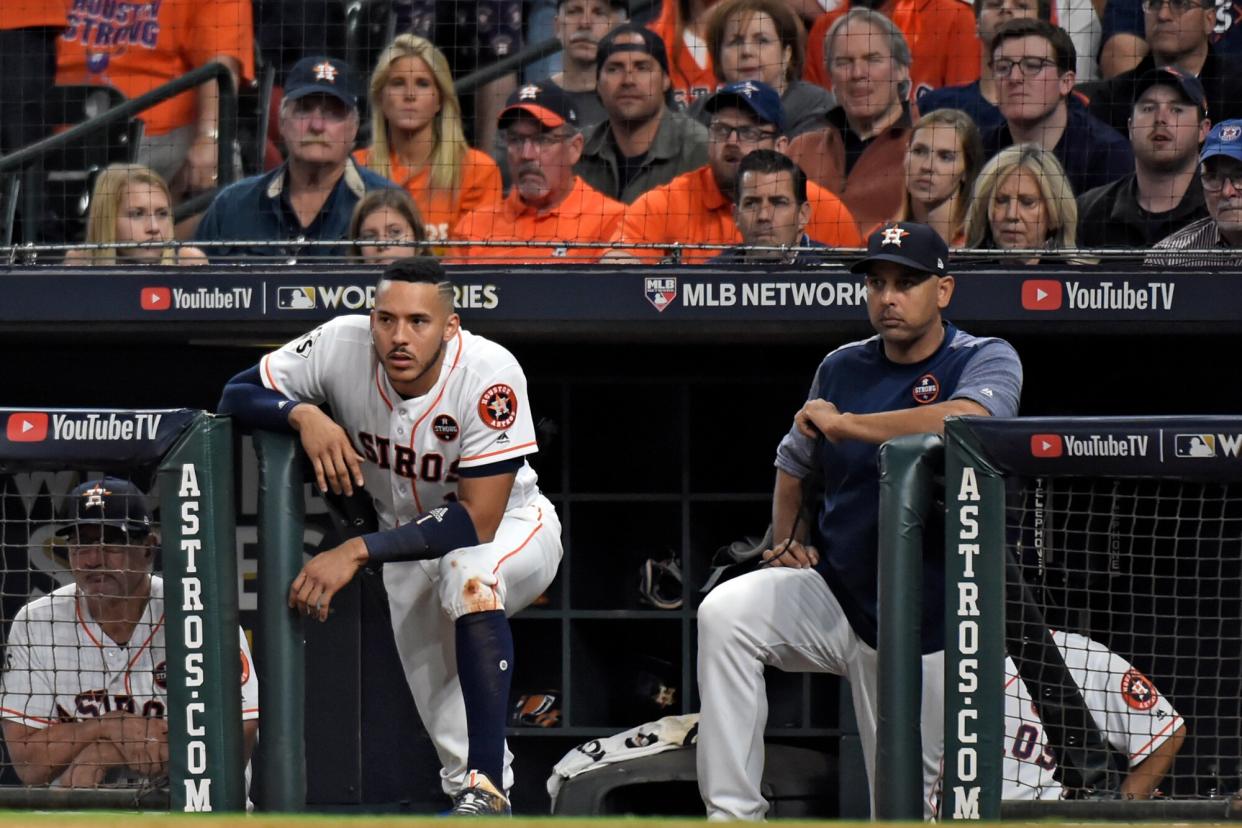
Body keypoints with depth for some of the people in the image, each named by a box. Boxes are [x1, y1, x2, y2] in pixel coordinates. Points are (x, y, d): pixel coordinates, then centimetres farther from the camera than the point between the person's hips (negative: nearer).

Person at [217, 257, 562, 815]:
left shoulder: (488, 375, -33)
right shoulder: (343, 346, -23)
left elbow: (477, 522, -34)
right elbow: (237, 394, -13)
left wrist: (357, 552, -40)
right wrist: (303, 414, -35)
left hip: (512, 526, -5)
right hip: (410, 540, 5)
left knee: (469, 574, -38)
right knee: (449, 727, 3)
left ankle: (488, 788, -38)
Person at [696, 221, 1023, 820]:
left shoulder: (988, 361, -7)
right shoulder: (841, 368, 7)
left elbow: (966, 421, -32)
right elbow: (793, 466, 24)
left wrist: (845, 425, -26)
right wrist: (789, 540, 4)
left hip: (924, 624, -3)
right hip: (830, 595, 3)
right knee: (724, 614, -27)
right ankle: (733, 816, -28)